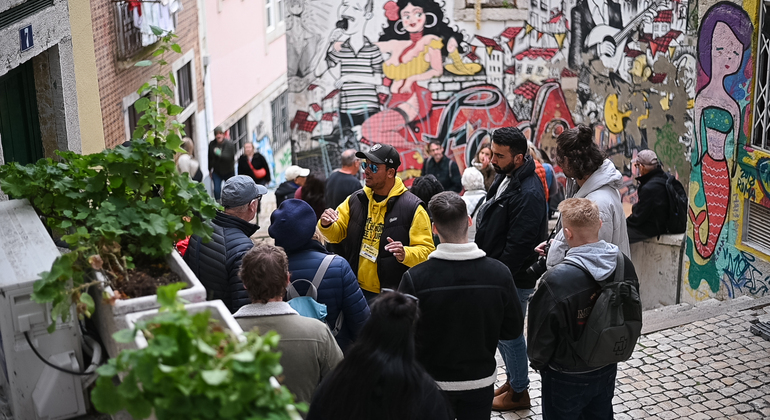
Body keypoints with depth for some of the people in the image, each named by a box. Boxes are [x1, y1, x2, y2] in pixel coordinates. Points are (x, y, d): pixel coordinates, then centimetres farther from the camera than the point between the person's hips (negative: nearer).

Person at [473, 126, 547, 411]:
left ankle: (519, 393, 21)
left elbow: (517, 246, -26)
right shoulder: (505, 178, 7)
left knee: (509, 333, 4)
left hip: (515, 279, -10)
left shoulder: (528, 194, -26)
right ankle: (512, 380, 38)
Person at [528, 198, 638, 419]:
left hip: (566, 378, -5)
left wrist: (538, 361, 1)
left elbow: (540, 332, -18)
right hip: (607, 371, 5)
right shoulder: (624, 265, -12)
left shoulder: (556, 280, -31)